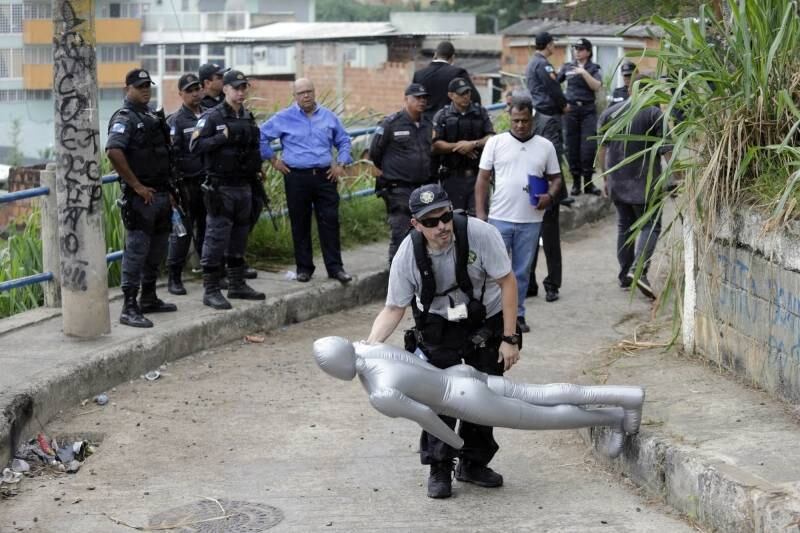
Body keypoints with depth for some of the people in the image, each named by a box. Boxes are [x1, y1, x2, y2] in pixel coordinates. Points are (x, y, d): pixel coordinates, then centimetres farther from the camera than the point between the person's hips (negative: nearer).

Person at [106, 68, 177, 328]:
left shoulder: (153, 116, 17)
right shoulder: (124, 118, -10)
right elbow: (114, 152, -25)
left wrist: (169, 189, 18)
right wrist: (136, 186, -22)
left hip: (161, 193, 9)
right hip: (141, 196, -9)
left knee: (157, 248, 15)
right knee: (137, 249, -9)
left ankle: (149, 298, 27)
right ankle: (129, 308, -7)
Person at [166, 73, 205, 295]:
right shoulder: (176, 121, -5)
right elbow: (171, 154, -11)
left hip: (209, 182, 5)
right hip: (187, 183, -5)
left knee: (207, 229, 11)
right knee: (182, 231, -3)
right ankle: (174, 278, 3)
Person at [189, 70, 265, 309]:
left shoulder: (248, 117, 13)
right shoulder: (212, 117, -8)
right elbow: (195, 145, -17)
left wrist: (256, 168, 11)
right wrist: (224, 137, -23)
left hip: (244, 186, 7)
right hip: (220, 188, -7)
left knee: (239, 238, 14)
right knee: (216, 238, -5)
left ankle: (237, 284, 23)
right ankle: (210, 290, -1)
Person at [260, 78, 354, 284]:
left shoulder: (329, 117, 10)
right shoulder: (284, 118, 2)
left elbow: (344, 141, 21)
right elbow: (261, 136, 6)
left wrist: (341, 164, 9)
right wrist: (273, 159, 3)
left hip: (325, 176, 2)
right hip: (296, 177, -1)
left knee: (330, 222, -2)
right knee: (300, 225, 4)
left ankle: (335, 267, 3)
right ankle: (304, 268, 13)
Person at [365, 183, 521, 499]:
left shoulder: (479, 233, -28)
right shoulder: (408, 254, -23)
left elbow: (507, 282, -18)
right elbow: (394, 309, -13)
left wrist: (509, 338, -19)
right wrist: (369, 346, -29)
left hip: (486, 321, 0)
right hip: (438, 328, 0)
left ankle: (474, 464, 24)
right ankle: (439, 469, 5)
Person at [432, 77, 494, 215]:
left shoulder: (481, 113, 10)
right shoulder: (442, 116, 4)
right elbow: (435, 145, -4)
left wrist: (473, 144, -13)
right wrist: (456, 146, -13)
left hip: (478, 174, 1)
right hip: (453, 176, -1)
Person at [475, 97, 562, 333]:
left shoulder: (545, 146, 6)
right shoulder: (496, 142, 1)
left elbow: (555, 178, 14)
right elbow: (483, 179, 2)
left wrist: (549, 195, -8)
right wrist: (480, 212, -5)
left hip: (530, 220, 2)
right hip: (500, 217, -2)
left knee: (522, 270, 9)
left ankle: (517, 314, 18)